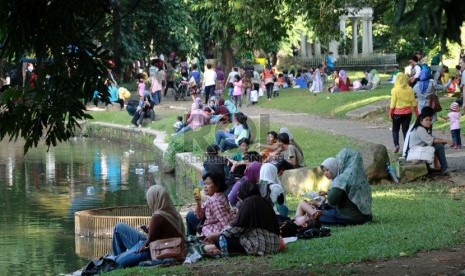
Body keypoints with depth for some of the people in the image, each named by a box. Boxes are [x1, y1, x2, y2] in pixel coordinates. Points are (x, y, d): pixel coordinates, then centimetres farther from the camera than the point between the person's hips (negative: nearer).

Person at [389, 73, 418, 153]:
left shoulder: (395, 90, -12)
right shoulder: (409, 89, -2)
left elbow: (393, 104, -11)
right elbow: (414, 102, 2)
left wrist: (390, 113, -1)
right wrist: (416, 113, 10)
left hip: (397, 112, -3)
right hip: (408, 112, 3)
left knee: (395, 129, 12)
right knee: (406, 130, 11)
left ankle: (396, 144, -7)